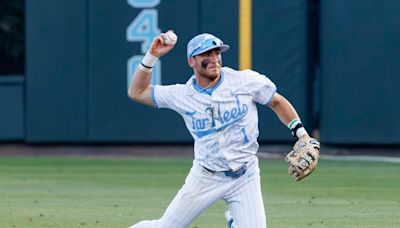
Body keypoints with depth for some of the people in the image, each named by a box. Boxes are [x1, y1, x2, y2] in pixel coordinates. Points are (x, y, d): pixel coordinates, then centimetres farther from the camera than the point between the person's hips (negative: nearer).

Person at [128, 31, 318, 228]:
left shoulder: (246, 81, -8)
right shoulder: (182, 95, -5)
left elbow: (277, 102, 5)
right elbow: (137, 92, 1)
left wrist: (301, 132, -6)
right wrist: (152, 56, -9)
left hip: (245, 176, 0)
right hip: (206, 175, 0)